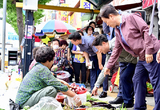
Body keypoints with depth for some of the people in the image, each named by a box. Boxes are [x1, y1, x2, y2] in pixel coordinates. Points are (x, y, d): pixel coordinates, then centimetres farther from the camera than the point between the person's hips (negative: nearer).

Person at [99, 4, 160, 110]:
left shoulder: (131, 17, -10)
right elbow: (117, 49, 24)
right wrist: (109, 66, 27)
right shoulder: (118, 30, 16)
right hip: (142, 57, 10)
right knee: (137, 81, 13)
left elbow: (146, 31, -17)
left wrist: (149, 51, -21)